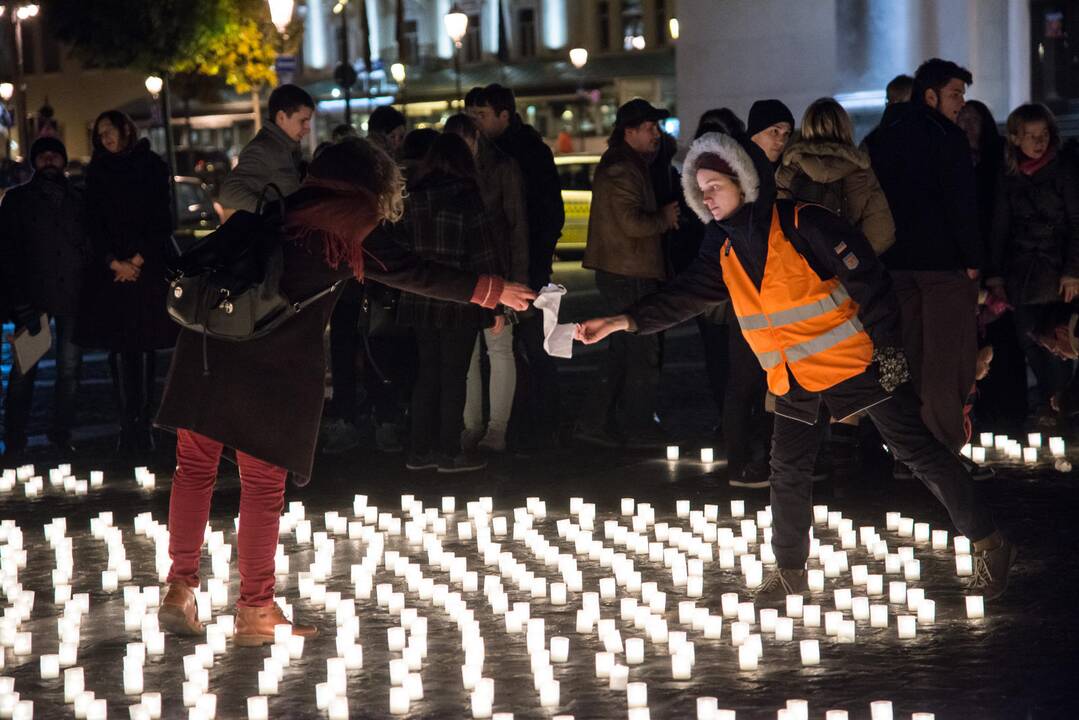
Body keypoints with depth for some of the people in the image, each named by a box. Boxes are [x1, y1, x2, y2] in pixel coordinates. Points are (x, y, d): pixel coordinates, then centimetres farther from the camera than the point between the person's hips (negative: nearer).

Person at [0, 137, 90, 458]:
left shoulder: (79, 200, 13)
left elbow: (91, 246, 14)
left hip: (72, 297, 2)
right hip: (32, 297, -2)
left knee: (69, 369, 4)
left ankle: (61, 435, 13)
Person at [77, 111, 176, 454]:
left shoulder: (152, 167, 5)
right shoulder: (98, 173, 12)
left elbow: (161, 221, 0)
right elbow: (94, 225, 7)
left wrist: (137, 261, -8)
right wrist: (114, 263, -6)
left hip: (148, 268, -2)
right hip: (110, 271, 2)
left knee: (145, 347, -3)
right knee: (119, 348, -2)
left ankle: (144, 424, -2)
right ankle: (127, 424, -1)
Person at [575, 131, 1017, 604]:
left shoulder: (803, 226, -20)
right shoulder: (723, 249, 2)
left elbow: (869, 281, -18)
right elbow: (685, 296, 1)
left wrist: (888, 348, -17)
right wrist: (623, 322, -11)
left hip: (857, 363, -7)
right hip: (796, 378, 7)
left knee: (917, 451, -3)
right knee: (788, 470, 9)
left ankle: (988, 545, 6)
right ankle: (790, 570, 25)